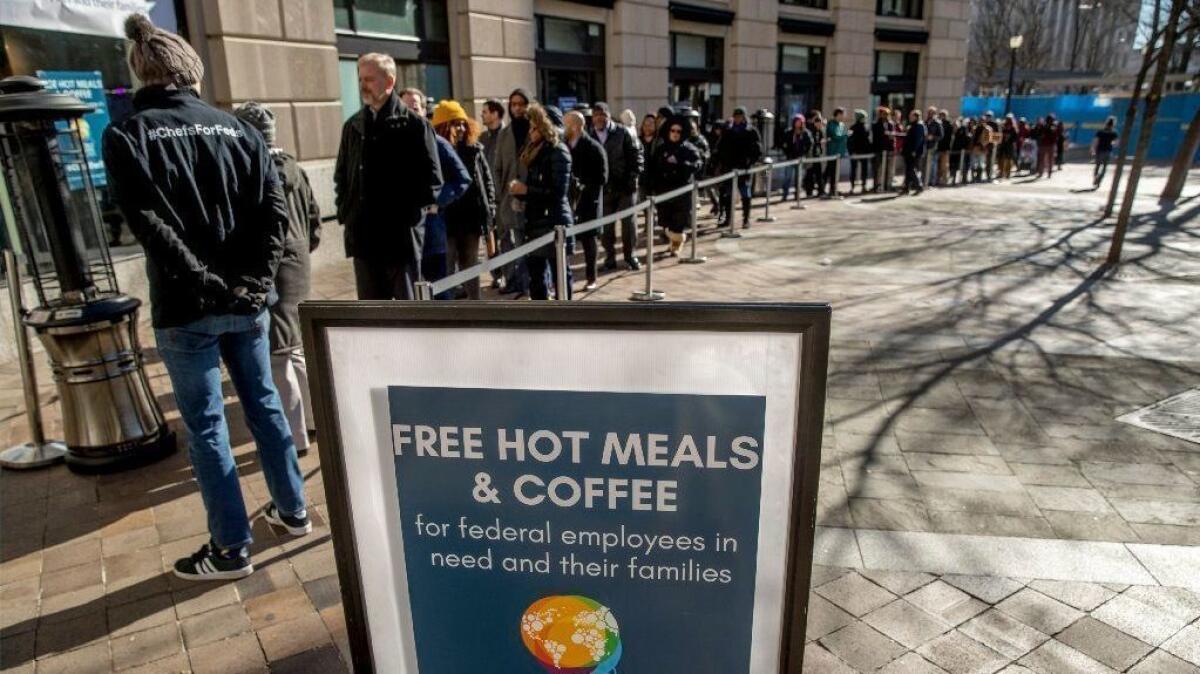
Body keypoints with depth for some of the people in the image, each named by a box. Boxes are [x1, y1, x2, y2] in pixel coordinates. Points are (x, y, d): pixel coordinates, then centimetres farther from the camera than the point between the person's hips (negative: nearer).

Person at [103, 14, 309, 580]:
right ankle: (293, 510, 29)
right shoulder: (237, 129, 7)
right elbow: (274, 208, -3)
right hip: (247, 299, 4)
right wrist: (256, 278, -7)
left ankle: (231, 549, 14)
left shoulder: (126, 136, -3)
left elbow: (150, 223, -16)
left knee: (205, 424, 5)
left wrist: (204, 283, -13)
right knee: (264, 403, 16)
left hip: (186, 307, -4)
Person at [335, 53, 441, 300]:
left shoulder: (414, 124, -3)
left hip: (403, 235, -5)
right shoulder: (353, 126, 13)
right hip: (364, 235, 5)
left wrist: (410, 212, -10)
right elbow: (341, 175, 20)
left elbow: (432, 177, -6)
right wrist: (345, 212, 8)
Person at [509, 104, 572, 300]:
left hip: (554, 221, -8)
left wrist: (526, 190, -15)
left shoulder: (558, 151, -9)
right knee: (536, 272, 12)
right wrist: (520, 189, 0)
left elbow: (558, 191, -17)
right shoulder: (533, 149, 15)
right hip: (536, 221, 8)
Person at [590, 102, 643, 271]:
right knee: (605, 224, 7)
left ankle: (630, 255, 19)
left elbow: (636, 155, -2)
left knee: (628, 222, 6)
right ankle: (610, 256, 19)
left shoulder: (623, 132, -3)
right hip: (602, 187, 2)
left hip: (624, 185, -1)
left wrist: (633, 177, -9)